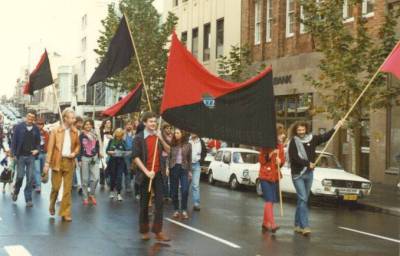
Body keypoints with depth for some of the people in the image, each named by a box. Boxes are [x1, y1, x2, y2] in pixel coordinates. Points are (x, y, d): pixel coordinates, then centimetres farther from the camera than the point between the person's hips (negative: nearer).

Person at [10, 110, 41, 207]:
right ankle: (16, 192, 27)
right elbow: (14, 141, -1)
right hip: (21, 156, -2)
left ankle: (28, 199, 5)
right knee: (20, 176, -3)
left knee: (30, 178, -1)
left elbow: (38, 142, 11)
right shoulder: (19, 127, -1)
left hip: (31, 156, 2)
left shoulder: (36, 129, 5)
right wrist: (14, 153, -7)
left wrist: (37, 150, -9)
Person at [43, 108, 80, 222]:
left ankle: (65, 212, 8)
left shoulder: (75, 132, 5)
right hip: (57, 161, -3)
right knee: (56, 187, 3)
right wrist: (47, 163, -10)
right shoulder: (55, 131, -5)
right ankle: (52, 206, 30)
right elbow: (50, 148, -5)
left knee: (68, 188, 1)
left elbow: (78, 145, 19)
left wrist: (75, 153, -2)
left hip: (69, 162, 3)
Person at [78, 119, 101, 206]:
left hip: (94, 158, 3)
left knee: (96, 177, -5)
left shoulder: (95, 135, 8)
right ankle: (85, 197, 12)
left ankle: (91, 194, 14)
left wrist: (98, 155, 6)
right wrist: (79, 160, -7)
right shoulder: (81, 136, -2)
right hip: (84, 158, -3)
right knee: (85, 179, 2)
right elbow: (79, 148, -3)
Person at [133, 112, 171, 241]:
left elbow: (168, 150, 5)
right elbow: (136, 157, -11)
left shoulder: (158, 136, 8)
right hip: (145, 174, -3)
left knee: (159, 202, -1)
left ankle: (158, 231, 2)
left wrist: (161, 139, -11)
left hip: (158, 173, 4)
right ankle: (144, 231, 17)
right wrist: (146, 171, -18)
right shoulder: (139, 137, -6)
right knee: (144, 203, 6)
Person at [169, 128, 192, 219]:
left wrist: (190, 171, 4)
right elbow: (169, 157, 1)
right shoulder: (172, 145, 1)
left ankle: (184, 210, 3)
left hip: (184, 168, -1)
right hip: (174, 168, 1)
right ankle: (176, 210, 15)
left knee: (185, 190, -9)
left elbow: (189, 159, 6)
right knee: (174, 191, 5)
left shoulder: (188, 145, 2)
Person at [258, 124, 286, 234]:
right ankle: (271, 224, -19)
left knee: (271, 201, 9)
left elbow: (283, 159, 15)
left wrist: (280, 161, -8)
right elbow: (261, 160, -8)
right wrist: (271, 154, -21)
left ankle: (265, 224, 18)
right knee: (269, 200, -13)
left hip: (275, 176, 6)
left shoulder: (280, 145, 8)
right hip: (265, 175, -6)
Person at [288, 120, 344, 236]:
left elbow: (325, 137, 7)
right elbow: (294, 158, -15)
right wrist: (308, 163, -14)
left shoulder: (312, 139, 5)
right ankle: (305, 226, -15)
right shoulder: (293, 142, -8)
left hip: (309, 173, 5)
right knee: (303, 199, -12)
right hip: (298, 174, -5)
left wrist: (336, 127, 1)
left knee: (302, 200, 11)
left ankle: (298, 225, 21)